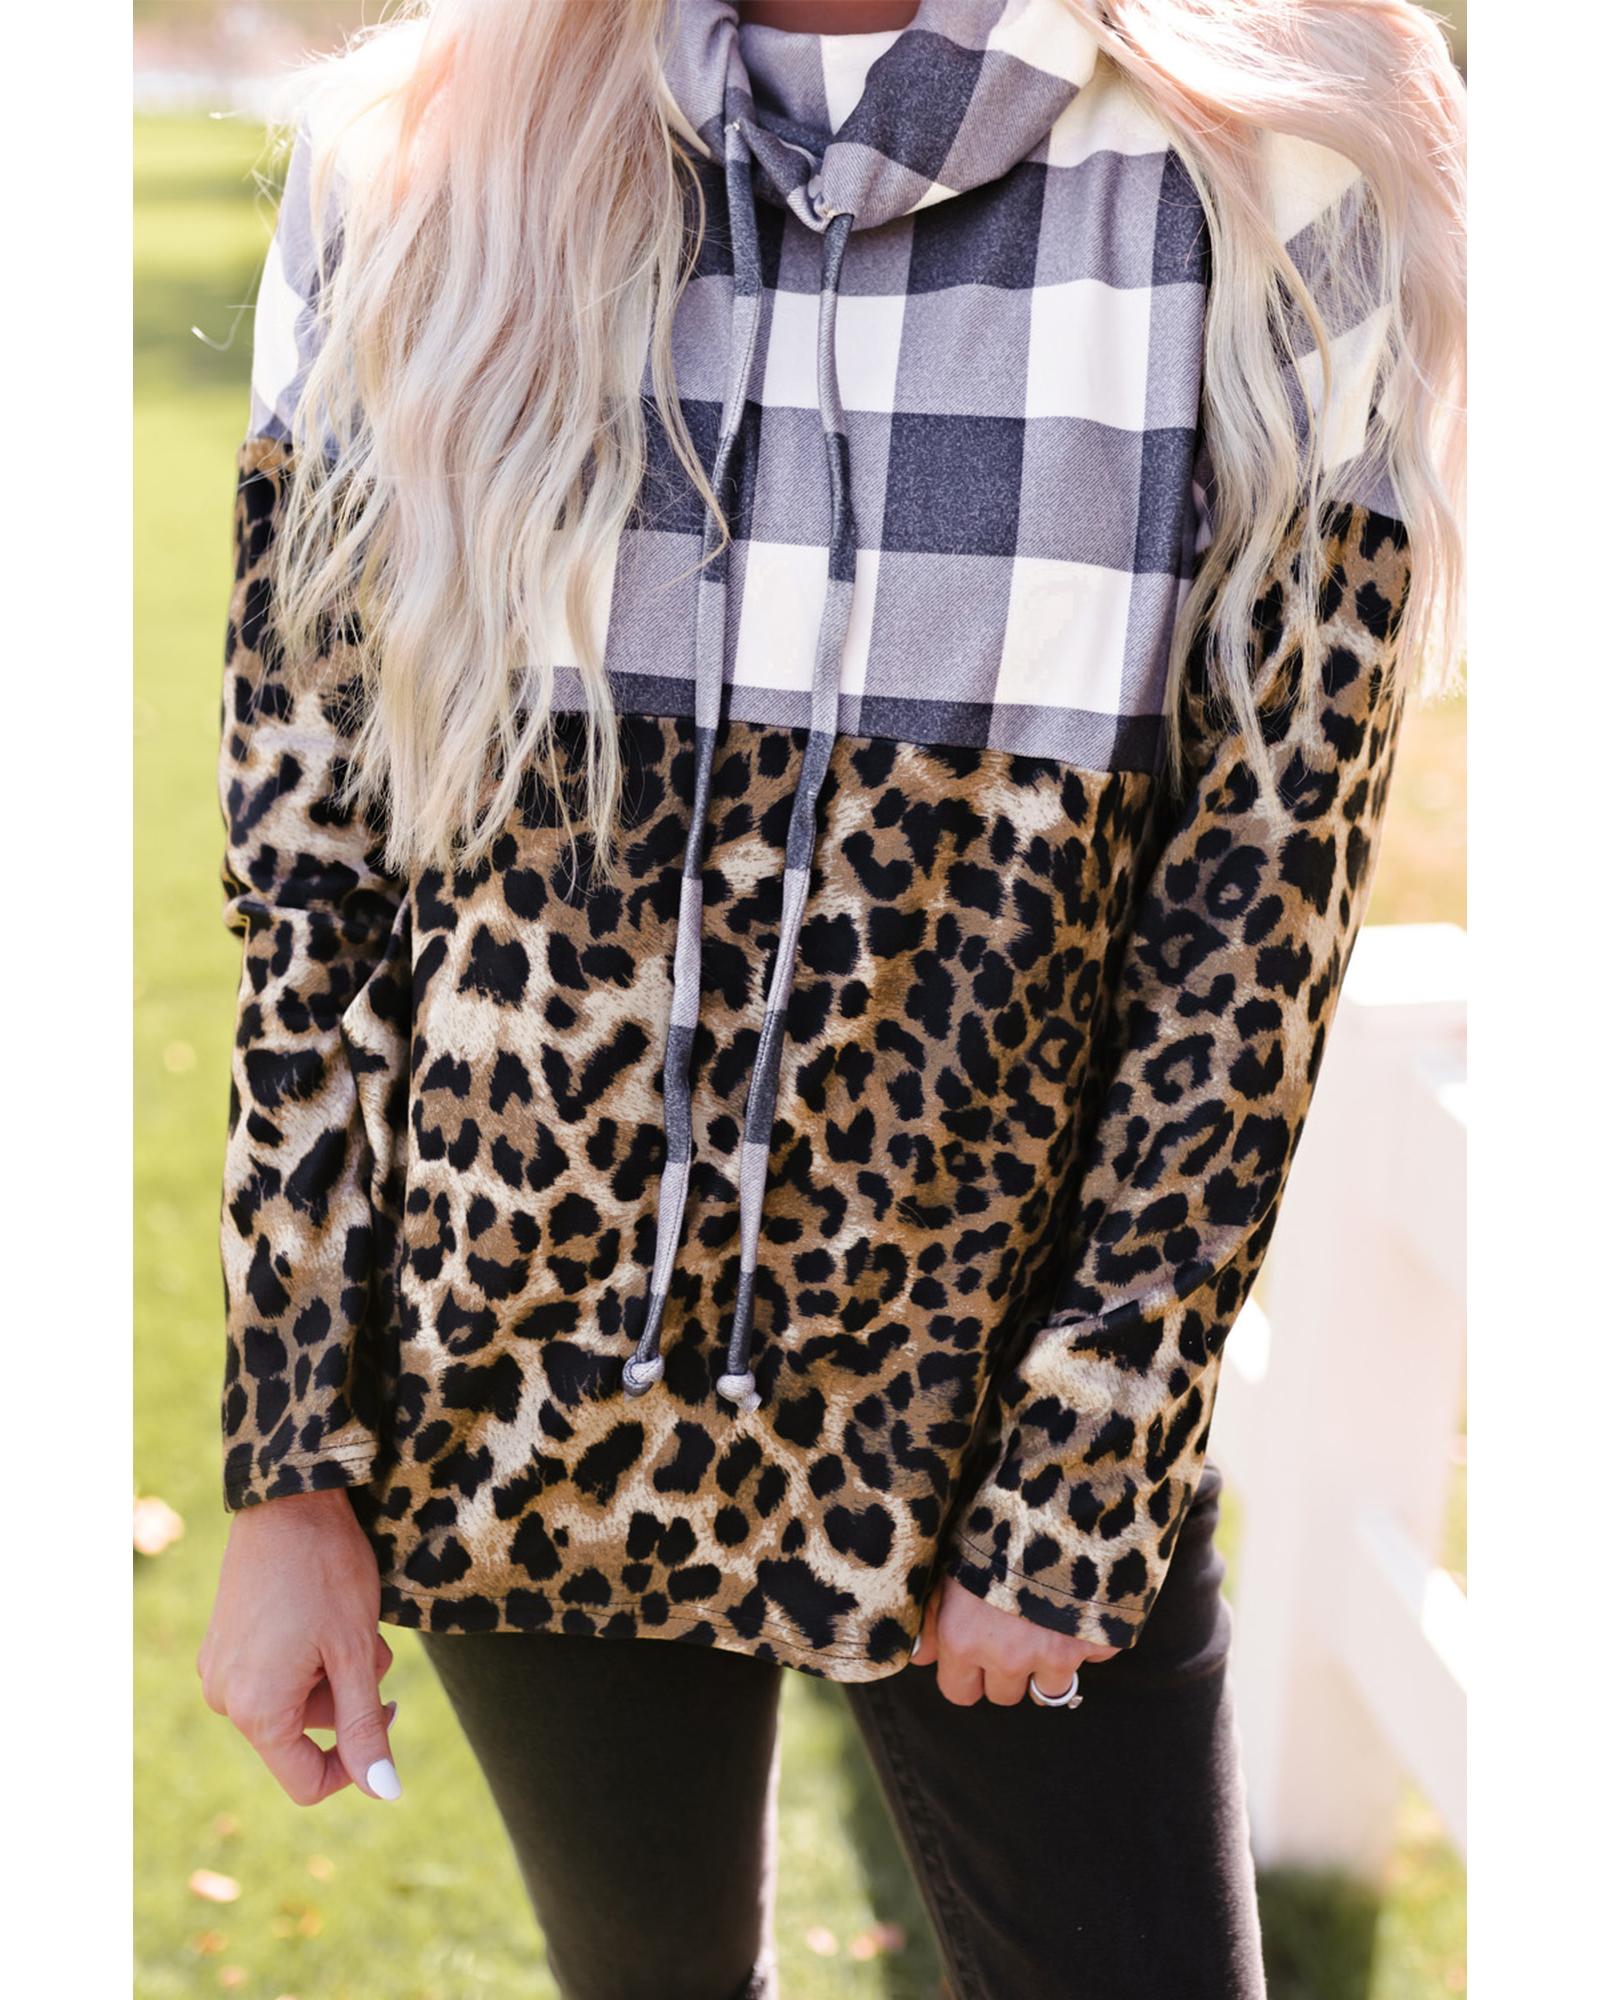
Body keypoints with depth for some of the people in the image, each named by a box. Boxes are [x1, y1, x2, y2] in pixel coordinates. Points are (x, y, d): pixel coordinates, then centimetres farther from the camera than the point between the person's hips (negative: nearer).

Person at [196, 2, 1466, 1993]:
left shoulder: (1267, 208, -11)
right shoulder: (407, 181, -5)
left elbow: (1258, 907, -8)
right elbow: (306, 869, -2)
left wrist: (1077, 1491, -7)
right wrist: (291, 1470, -2)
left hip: (1003, 1398, -1)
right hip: (532, 1414, 2)